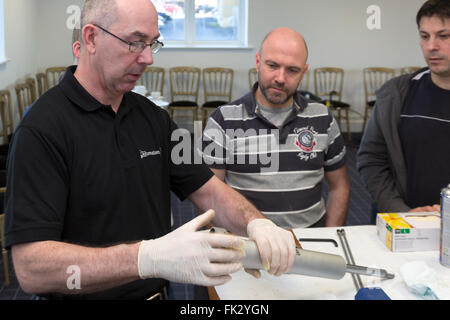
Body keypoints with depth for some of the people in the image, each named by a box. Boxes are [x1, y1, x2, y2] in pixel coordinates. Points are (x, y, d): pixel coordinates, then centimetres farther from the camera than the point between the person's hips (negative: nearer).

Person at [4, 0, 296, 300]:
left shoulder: (154, 118, 8)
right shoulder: (42, 130, -15)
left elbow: (209, 190, 7)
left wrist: (258, 224, -14)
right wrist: (149, 258, -34)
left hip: (159, 291, 5)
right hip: (90, 295, -5)